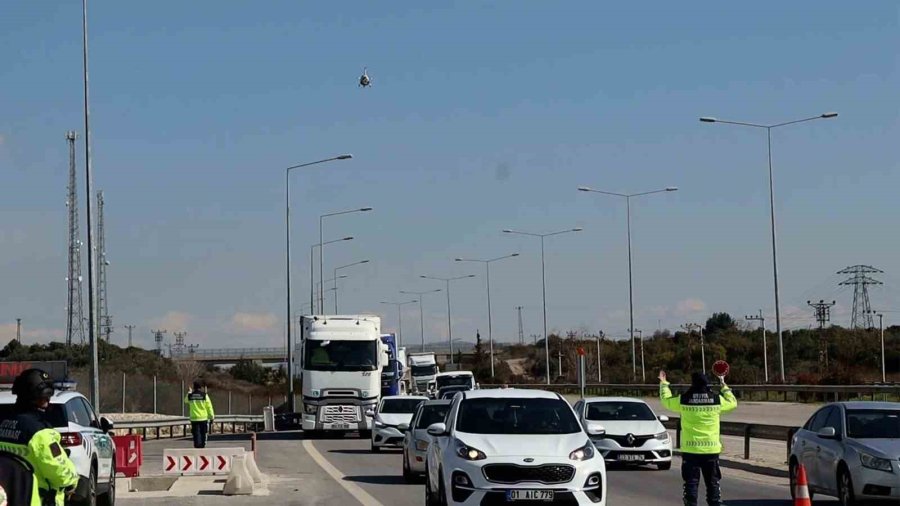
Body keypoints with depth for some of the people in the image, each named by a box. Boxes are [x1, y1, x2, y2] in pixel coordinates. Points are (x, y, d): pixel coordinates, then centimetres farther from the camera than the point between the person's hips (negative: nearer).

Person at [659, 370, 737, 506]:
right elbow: (733, 403, 16)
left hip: (690, 450, -1)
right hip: (711, 450, 1)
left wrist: (663, 383, 26)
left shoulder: (683, 400, -7)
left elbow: (666, 400, 11)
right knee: (713, 483, 10)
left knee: (691, 483, 4)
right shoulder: (717, 400, -4)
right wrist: (724, 386, 27)